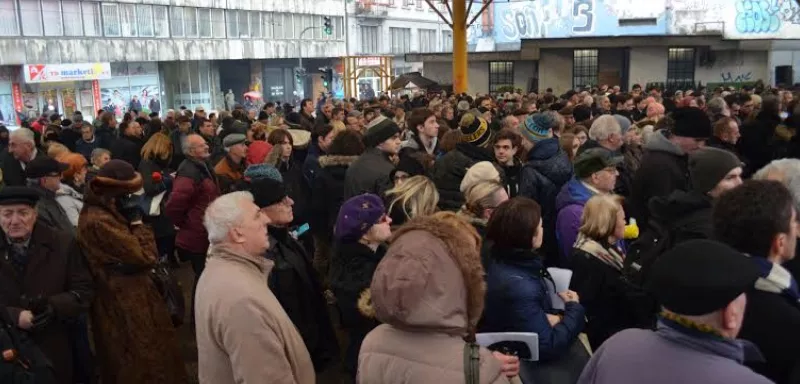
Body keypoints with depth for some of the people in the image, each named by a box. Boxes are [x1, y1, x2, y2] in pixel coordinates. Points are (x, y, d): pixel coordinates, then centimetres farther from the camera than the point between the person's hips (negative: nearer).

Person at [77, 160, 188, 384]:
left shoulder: (100, 211, 5)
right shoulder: (99, 221, -27)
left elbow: (129, 251, 11)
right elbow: (145, 256, -23)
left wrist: (131, 222, -3)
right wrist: (137, 221, -16)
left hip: (123, 296, 10)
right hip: (126, 302, -10)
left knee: (133, 360, 25)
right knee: (142, 360, 7)